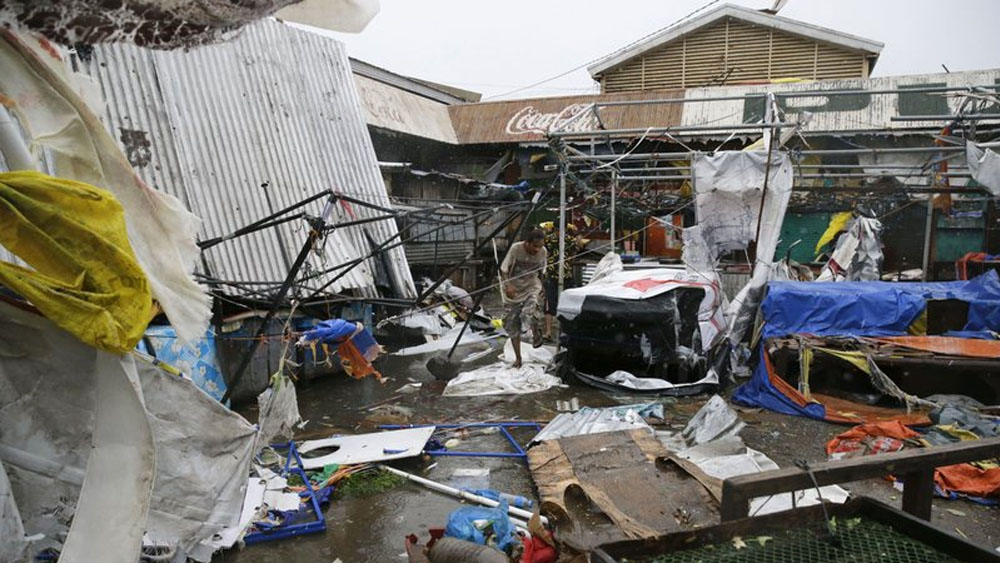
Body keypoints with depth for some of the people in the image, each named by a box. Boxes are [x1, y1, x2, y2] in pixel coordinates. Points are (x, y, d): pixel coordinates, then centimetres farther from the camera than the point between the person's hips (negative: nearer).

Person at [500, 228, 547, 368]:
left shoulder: (543, 252, -12)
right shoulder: (515, 248, -20)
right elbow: (503, 270, -14)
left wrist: (541, 287, 15)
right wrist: (507, 285, -29)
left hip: (532, 287, 0)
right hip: (514, 290, 0)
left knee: (529, 312, -30)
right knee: (511, 324, 3)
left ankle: (536, 333, 5)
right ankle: (518, 358, 18)